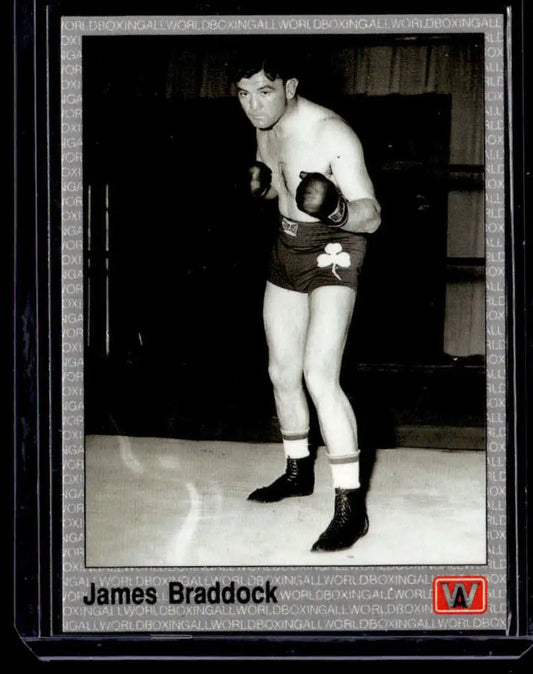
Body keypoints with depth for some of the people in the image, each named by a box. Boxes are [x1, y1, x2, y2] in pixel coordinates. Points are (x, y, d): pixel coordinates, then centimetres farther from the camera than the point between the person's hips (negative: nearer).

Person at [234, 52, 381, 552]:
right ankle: (298, 471, 36)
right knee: (282, 371, 15)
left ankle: (350, 505, -13)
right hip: (287, 246, 8)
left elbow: (371, 216, -24)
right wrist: (261, 185, -5)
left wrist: (337, 211, -46)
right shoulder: (266, 127, 0)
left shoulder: (332, 134, -24)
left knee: (319, 376, -19)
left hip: (332, 252, -8)